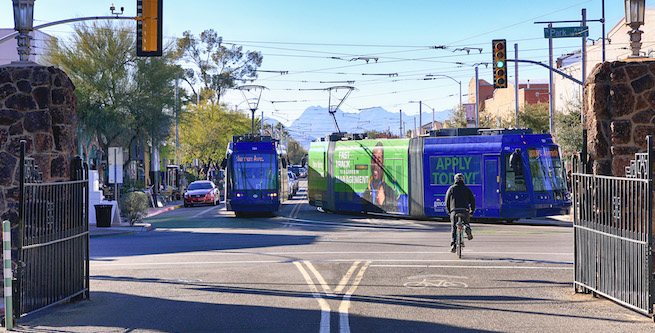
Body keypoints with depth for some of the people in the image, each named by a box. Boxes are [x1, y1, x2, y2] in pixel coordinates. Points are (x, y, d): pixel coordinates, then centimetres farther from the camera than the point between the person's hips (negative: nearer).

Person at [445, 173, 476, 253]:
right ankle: (467, 228, -10)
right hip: (465, 210, 1)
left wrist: (449, 210, 22)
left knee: (453, 228, 1)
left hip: (454, 210, 0)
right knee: (466, 222, 25)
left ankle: (453, 244, -16)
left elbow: (447, 200, 12)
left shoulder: (451, 188, 14)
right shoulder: (467, 189, 14)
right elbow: (472, 200, 11)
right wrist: (472, 211, 19)